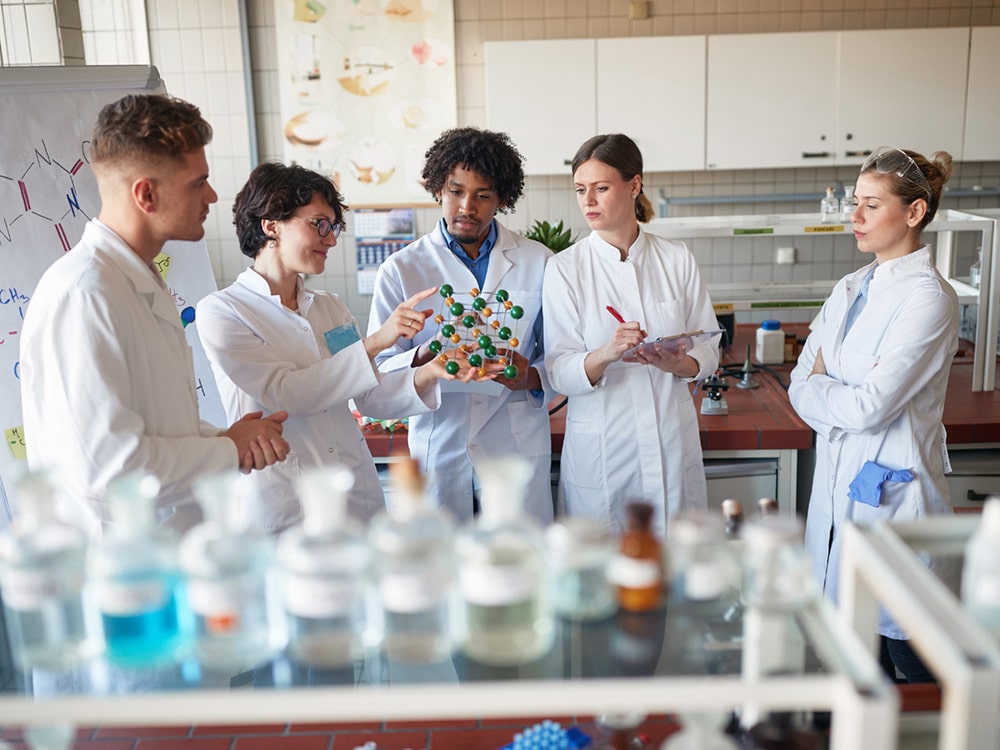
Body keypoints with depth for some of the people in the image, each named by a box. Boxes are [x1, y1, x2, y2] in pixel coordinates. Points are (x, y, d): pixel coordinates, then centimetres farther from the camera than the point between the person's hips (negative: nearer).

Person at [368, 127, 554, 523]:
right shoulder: (400, 270, 2)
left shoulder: (537, 262, 6)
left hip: (519, 449, 1)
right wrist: (423, 358, -22)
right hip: (440, 451, 0)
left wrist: (533, 377, -14)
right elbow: (379, 370, -2)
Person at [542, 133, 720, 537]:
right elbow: (559, 373, -9)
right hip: (601, 447, -2)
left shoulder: (677, 259, 3)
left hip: (672, 442, 2)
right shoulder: (565, 268, -4)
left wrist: (678, 364, -16)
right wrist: (606, 355, -28)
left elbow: (709, 350, 6)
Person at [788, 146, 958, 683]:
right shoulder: (850, 290, 11)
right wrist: (845, 392, -11)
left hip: (891, 491, -7)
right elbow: (801, 388, 7)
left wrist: (821, 383, -1)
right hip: (837, 484, 7)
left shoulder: (929, 298, -13)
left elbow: (869, 407, -19)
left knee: (906, 651, 3)